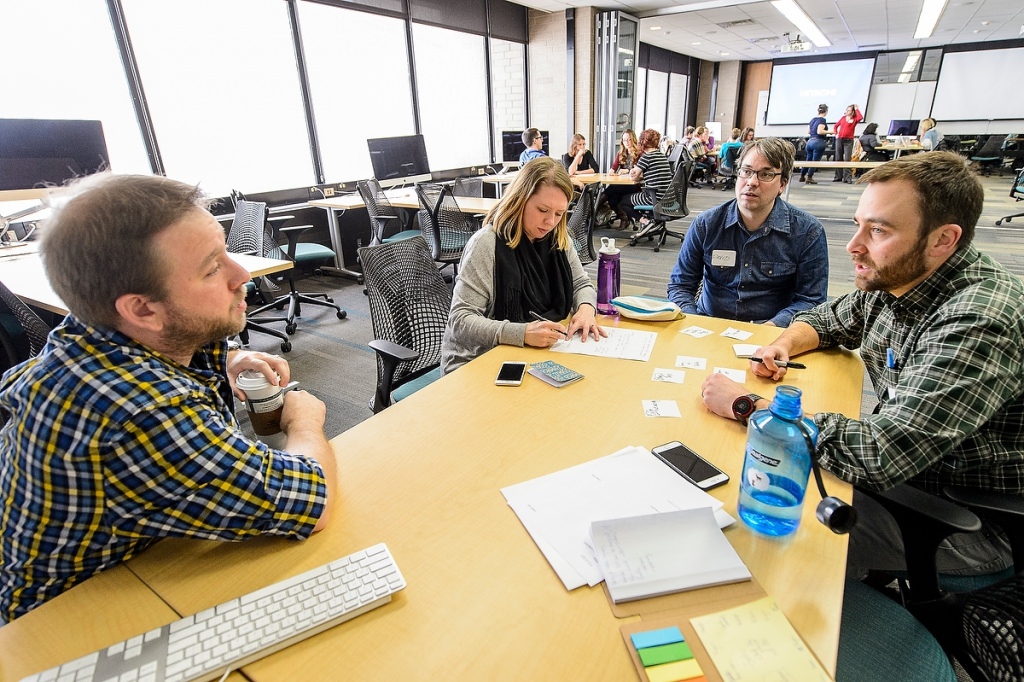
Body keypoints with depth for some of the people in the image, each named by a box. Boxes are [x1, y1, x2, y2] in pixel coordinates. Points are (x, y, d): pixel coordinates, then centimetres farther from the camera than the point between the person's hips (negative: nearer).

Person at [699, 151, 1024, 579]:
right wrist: (784, 344, -8)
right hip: (899, 467, 7)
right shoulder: (895, 279, -6)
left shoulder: (978, 323, -32)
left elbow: (878, 456, -38)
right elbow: (828, 320, 15)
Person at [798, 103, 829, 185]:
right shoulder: (822, 120, -10)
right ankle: (809, 178, -1)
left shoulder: (813, 119, 11)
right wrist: (829, 131, -9)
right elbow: (820, 131, -20)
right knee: (815, 161, -1)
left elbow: (808, 131, 15)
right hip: (819, 142, -7)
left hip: (810, 141, 7)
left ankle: (802, 176, 22)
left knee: (808, 160, 17)